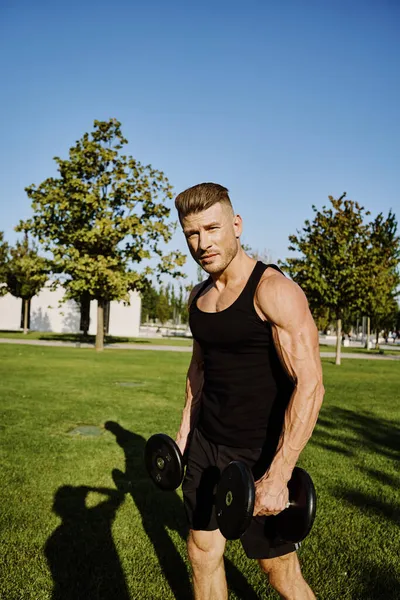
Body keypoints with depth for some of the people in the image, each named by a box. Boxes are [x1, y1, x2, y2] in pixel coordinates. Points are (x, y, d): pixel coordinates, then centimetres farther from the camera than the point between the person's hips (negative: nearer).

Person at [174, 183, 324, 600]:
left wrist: (278, 475, -26)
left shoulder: (274, 291, -19)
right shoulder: (199, 297, 5)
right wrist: (185, 430, 16)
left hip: (258, 452, -6)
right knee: (202, 554, 16)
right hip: (204, 445, 7)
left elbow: (309, 385, -23)